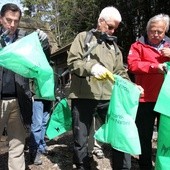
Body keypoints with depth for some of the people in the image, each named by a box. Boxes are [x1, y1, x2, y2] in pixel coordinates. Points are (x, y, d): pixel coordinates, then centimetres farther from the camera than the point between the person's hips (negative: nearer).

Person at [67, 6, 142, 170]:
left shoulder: (114, 45, 20)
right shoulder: (83, 37, 6)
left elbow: (120, 71, 16)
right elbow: (72, 61, -6)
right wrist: (92, 67, -23)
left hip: (109, 98, 4)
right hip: (83, 96, -3)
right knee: (80, 139, 8)